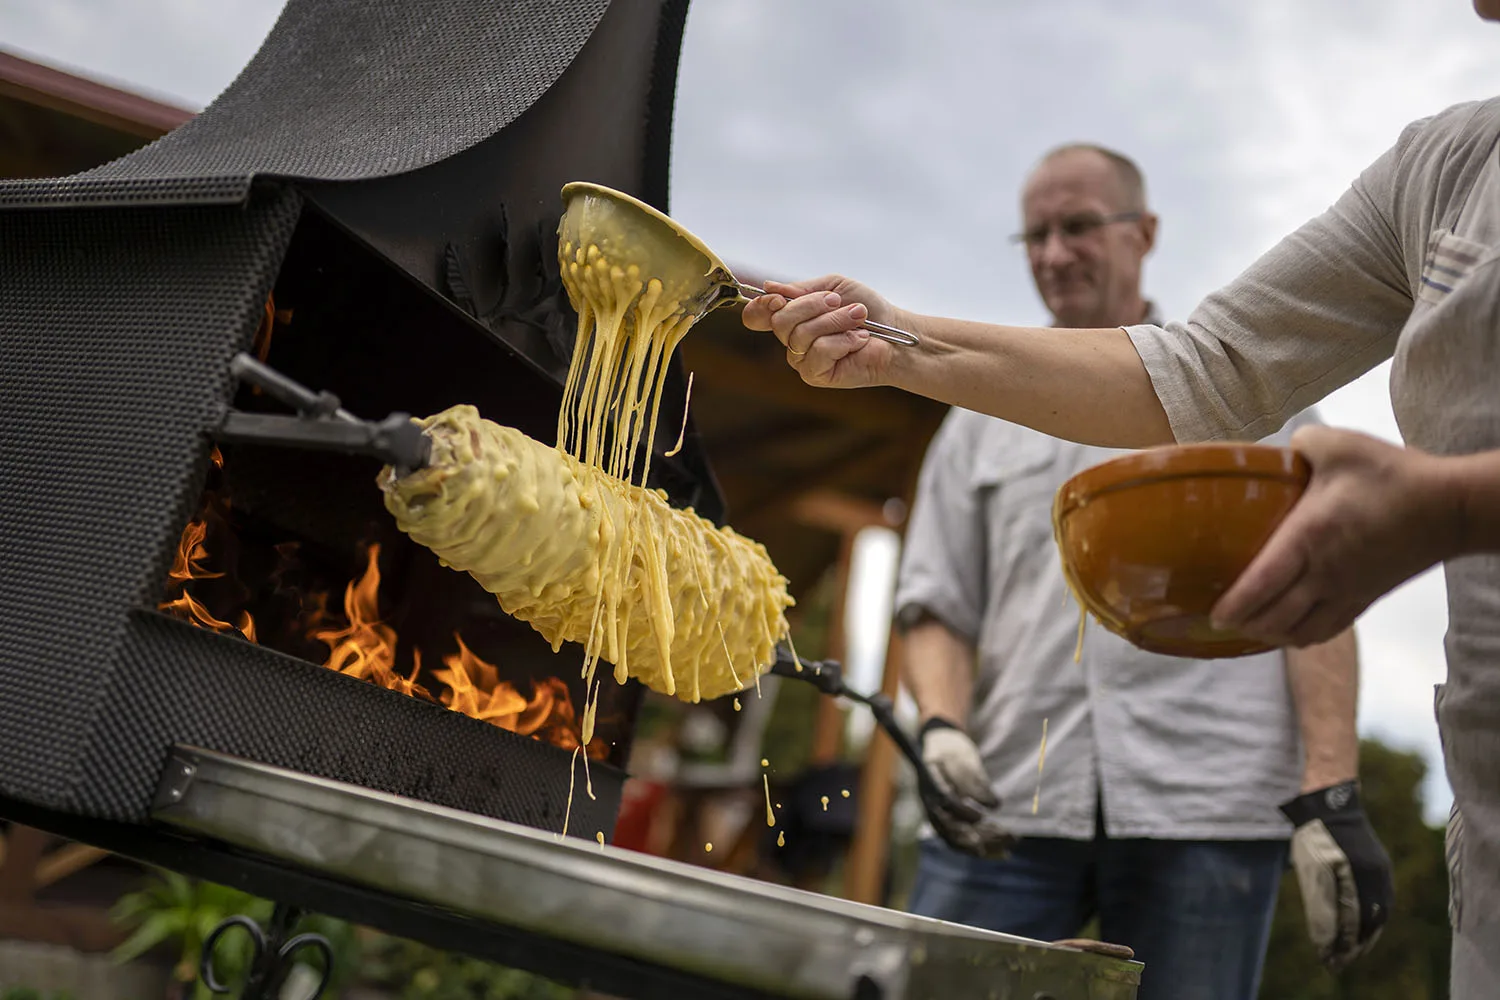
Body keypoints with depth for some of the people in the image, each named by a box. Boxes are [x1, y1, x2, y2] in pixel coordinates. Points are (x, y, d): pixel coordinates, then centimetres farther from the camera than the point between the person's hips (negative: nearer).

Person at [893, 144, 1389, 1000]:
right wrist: (943, 727, -8)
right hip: (1008, 804, 2)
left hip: (1205, 807, -1)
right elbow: (938, 610, 13)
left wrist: (1332, 801, -6)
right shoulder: (983, 419, 19)